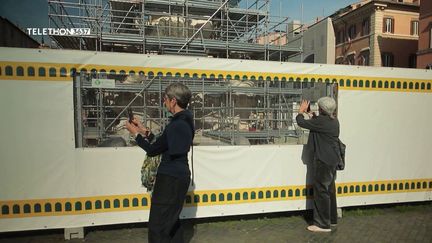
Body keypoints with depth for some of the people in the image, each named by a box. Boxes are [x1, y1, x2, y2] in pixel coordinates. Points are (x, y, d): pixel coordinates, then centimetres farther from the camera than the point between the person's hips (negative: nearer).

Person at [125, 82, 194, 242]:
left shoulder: (177, 125, -21)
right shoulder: (184, 121, 9)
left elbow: (152, 151, -14)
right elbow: (162, 145, 16)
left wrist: (136, 134, -1)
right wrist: (144, 131, 15)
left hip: (171, 179, -10)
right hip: (178, 176, 10)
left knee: (157, 227, -1)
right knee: (171, 221, 22)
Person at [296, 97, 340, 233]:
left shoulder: (321, 121, -20)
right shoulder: (334, 121, 9)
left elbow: (301, 122, -14)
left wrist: (301, 110, 1)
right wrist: (314, 116, 16)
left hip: (323, 161, -10)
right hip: (332, 160, 10)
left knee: (321, 191, -3)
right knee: (329, 190, 19)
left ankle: (323, 224, 4)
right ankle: (332, 219, 31)